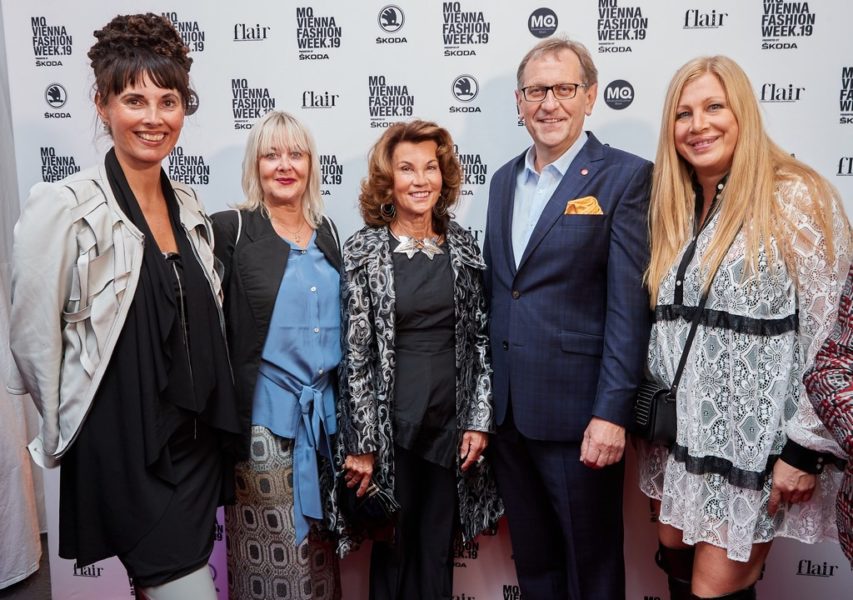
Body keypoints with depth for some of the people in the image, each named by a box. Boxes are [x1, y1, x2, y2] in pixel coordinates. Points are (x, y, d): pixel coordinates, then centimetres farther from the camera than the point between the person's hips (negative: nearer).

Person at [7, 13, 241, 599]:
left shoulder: (189, 206, 6)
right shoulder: (66, 206, -13)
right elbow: (33, 340, -10)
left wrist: (214, 429, 15)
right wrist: (64, 437, -2)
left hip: (200, 445, 6)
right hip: (124, 453, -6)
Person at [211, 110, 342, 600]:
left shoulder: (326, 231, 10)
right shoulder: (231, 229, -5)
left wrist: (344, 405, 14)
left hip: (324, 410, 5)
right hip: (263, 412, -4)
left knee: (319, 550, 15)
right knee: (271, 551, 6)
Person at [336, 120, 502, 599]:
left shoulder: (463, 247, 4)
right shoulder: (364, 251, -5)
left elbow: (480, 340, 6)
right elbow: (356, 353, -7)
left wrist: (478, 420, 1)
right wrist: (362, 444, -9)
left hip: (451, 424, 3)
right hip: (390, 424, -2)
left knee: (438, 551, 14)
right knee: (394, 548, 12)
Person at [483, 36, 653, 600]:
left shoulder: (625, 177, -7)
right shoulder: (505, 179, 11)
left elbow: (629, 304, -13)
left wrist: (611, 413, -17)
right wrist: (484, 396, 13)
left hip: (577, 411, -5)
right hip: (507, 409, 6)